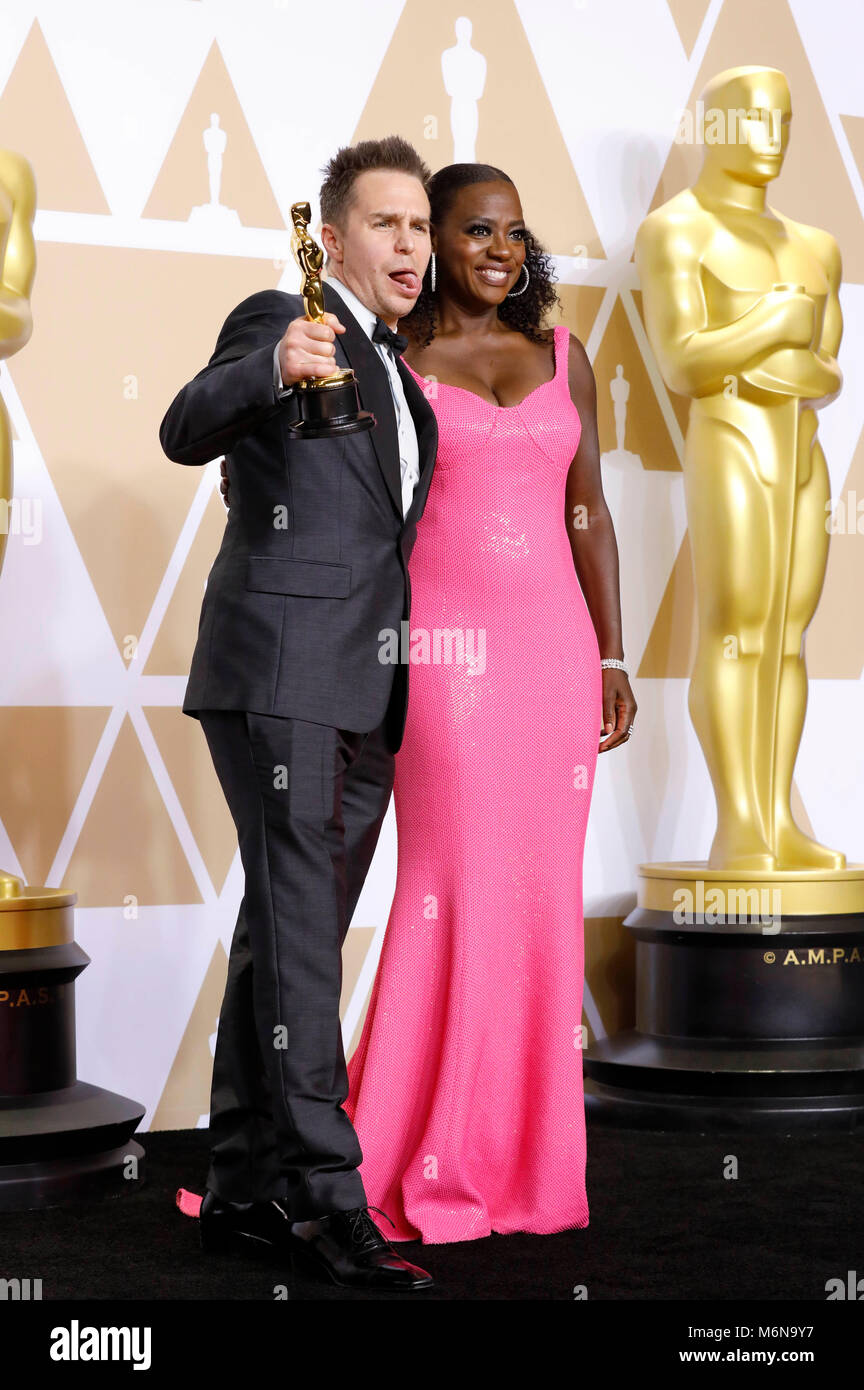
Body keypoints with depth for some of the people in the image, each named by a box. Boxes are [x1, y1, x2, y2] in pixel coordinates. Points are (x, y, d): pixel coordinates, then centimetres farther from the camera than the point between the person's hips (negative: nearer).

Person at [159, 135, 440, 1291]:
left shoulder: (400, 368, 21)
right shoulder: (280, 321, -4)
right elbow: (187, 432, -22)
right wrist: (273, 372, -39)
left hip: (364, 695, 8)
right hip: (281, 677, -8)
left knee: (286, 941, 10)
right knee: (299, 937, -10)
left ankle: (244, 1194, 16)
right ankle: (330, 1199, -9)